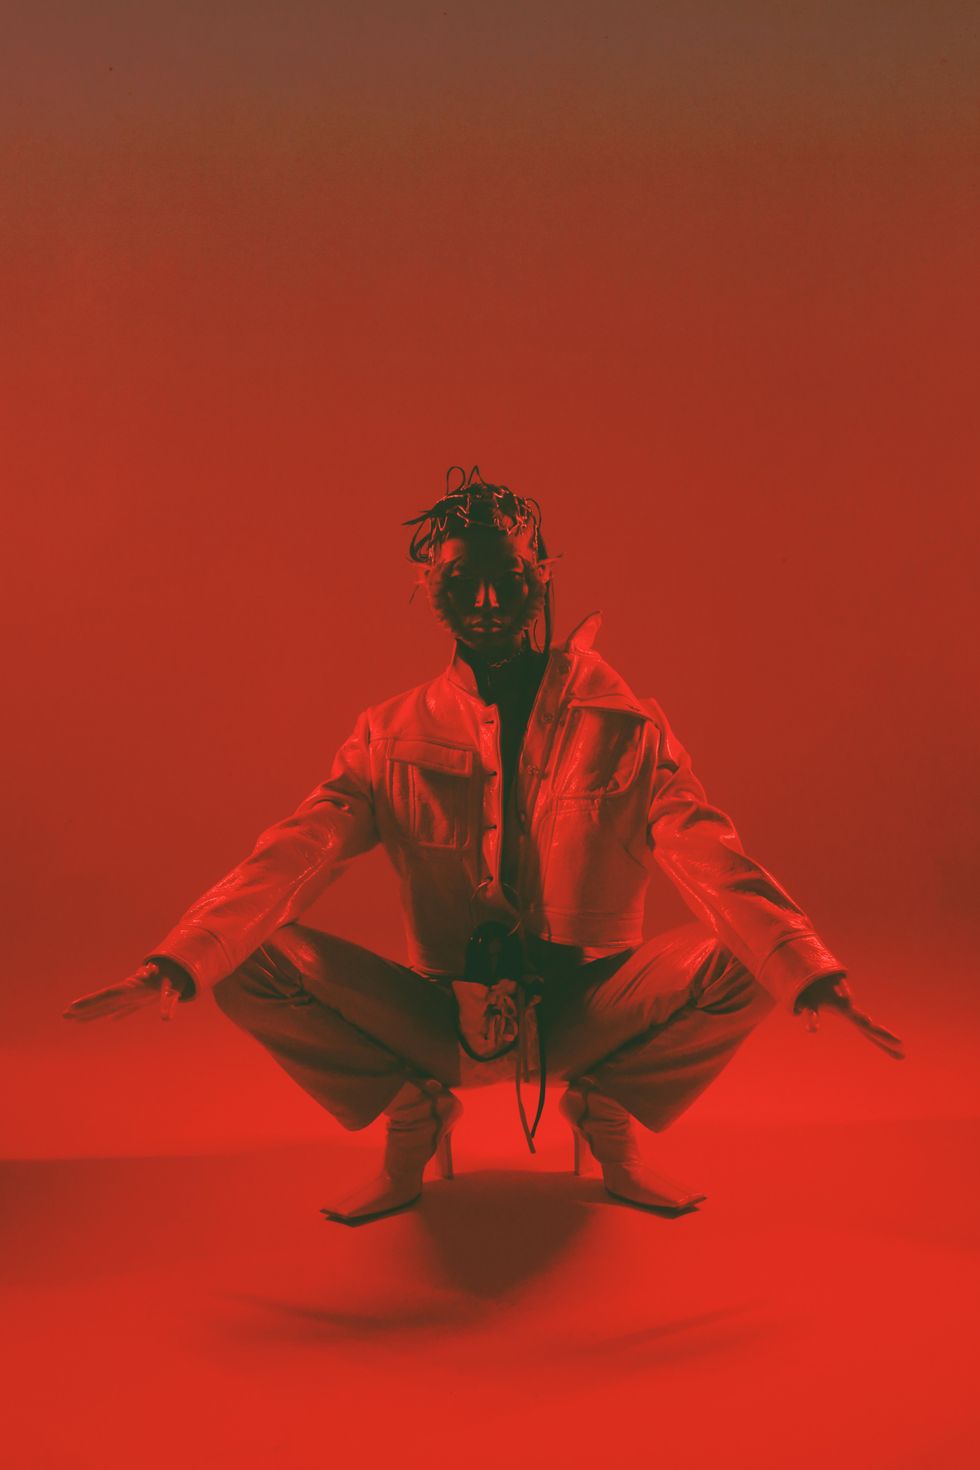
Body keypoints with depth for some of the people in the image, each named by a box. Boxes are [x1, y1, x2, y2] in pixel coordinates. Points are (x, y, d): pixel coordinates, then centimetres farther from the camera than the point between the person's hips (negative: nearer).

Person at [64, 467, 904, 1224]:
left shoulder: (627, 730, -4)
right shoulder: (393, 738, -1)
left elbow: (717, 863, -16)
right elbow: (291, 857, -11)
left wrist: (814, 975, -34)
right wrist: (177, 962, -29)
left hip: (588, 1014, 0)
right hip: (444, 1022, 1)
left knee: (745, 959, -25)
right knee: (252, 960, -19)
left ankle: (605, 1105, 4)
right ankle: (417, 1107, 5)